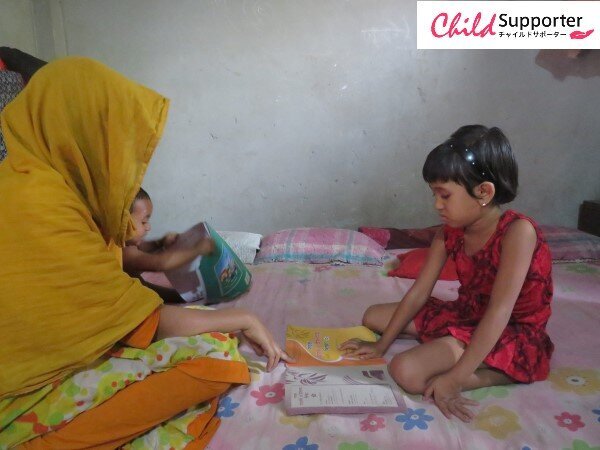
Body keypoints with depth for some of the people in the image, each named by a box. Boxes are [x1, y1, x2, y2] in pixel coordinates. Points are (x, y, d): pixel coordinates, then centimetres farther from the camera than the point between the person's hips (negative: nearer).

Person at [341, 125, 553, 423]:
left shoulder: (518, 231, -25)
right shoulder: (449, 233, -5)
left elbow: (500, 311, -30)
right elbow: (418, 292, -3)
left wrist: (455, 378, -32)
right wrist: (381, 345, -4)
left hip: (514, 334, -8)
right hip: (465, 317, 9)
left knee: (407, 371, -29)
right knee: (373, 316, 10)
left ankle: (495, 376, -8)